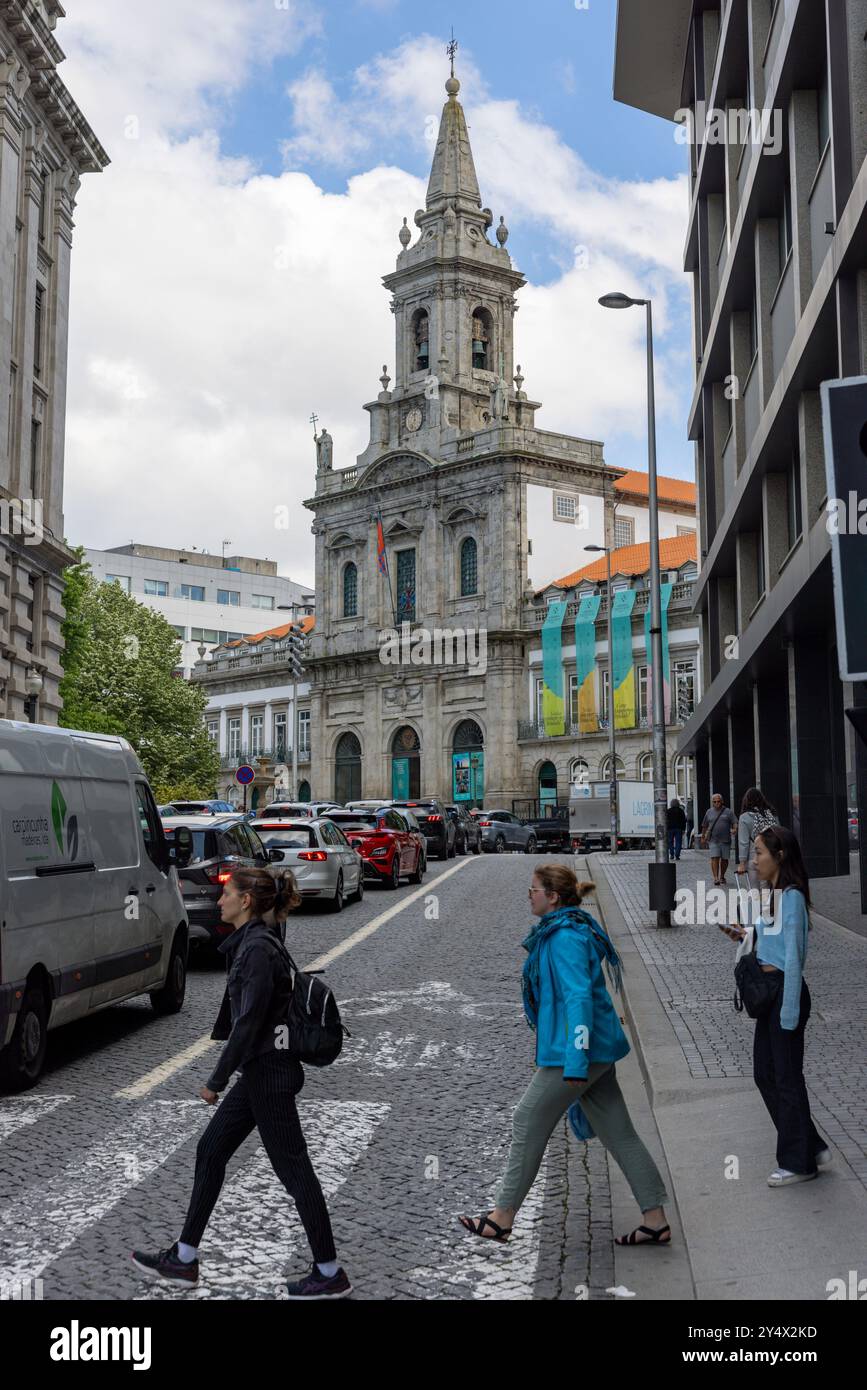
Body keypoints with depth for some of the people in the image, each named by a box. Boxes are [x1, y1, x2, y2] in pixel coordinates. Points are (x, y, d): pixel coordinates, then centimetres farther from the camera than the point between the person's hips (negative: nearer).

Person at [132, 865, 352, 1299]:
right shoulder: (252, 942, 10)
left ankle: (330, 1274, 11)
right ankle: (183, 1260, 25)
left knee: (292, 1167, 0)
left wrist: (216, 1080, -16)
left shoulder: (258, 948, -20)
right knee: (210, 1152, 15)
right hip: (261, 1071, 10)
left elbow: (249, 1021, -22)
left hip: (269, 1072, -10)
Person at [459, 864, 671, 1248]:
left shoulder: (566, 938, -18)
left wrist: (576, 1062, -29)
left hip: (573, 1051, -10)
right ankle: (656, 1221, 13)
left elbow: (579, 997, -25)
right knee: (618, 1132, 11)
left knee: (528, 1124, 3)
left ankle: (502, 1219, 14)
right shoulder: (558, 931, 14)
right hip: (595, 1050, 10)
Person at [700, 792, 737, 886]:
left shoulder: (728, 812, 4)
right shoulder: (709, 812, 11)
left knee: (724, 859, 7)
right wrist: (703, 837, 21)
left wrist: (734, 829, -23)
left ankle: (722, 876, 25)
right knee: (714, 858, -12)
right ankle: (716, 878, -17)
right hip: (713, 840, 0)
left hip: (725, 840, 0)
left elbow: (735, 823, -2)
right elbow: (704, 826, 18)